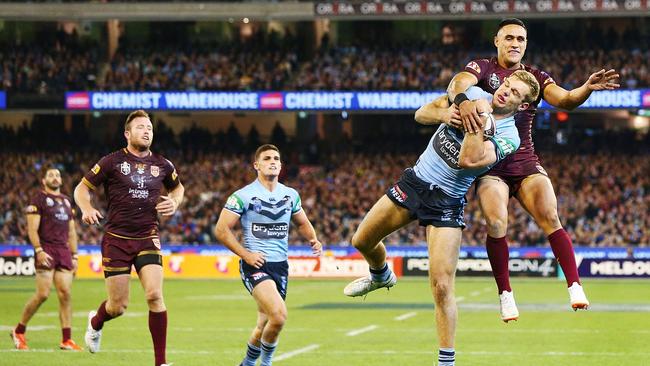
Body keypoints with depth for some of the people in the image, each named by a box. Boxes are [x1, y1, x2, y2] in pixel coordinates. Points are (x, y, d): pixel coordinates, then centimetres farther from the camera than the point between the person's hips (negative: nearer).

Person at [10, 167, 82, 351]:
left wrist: (74, 256, 16)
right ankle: (19, 331, 6)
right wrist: (39, 251, -18)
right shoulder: (38, 199, 0)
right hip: (46, 251, -6)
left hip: (64, 251, 6)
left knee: (65, 294, -3)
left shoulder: (66, 201, 20)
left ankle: (66, 340, -3)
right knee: (42, 294, -10)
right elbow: (32, 229, -7)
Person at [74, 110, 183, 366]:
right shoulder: (113, 162, -3)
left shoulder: (162, 165, 7)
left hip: (148, 238, 2)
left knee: (154, 295, -17)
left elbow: (177, 188, 27)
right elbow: (82, 188, 4)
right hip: (117, 239, -2)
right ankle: (96, 322, 39)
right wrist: (87, 209, -15)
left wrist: (174, 203, 6)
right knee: (118, 307, 0)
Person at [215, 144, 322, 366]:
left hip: (280, 265, 6)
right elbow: (221, 230, -7)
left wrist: (313, 239, 2)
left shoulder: (291, 195, 9)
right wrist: (245, 254, -15)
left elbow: (302, 223, 24)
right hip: (255, 264, -6)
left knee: (265, 325, 13)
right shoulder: (243, 196, -7)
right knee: (279, 316, -25)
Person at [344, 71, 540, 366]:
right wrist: (443, 114, -16)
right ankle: (381, 275, 51)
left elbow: (468, 161, -30)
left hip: (446, 203, -5)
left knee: (442, 286, -13)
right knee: (362, 241, 16)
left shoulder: (509, 136, -15)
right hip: (415, 180, 5)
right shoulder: (473, 94, -1)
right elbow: (421, 113, 4)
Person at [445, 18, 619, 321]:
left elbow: (565, 100, -5)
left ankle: (574, 286, -20)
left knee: (550, 218, -18)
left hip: (526, 163, 3)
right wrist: (462, 100, -46)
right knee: (496, 224, -21)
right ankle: (505, 294, -7)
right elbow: (458, 83, -21)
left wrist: (588, 88, -27)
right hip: (490, 165, -2)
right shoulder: (482, 68, 0)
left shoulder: (535, 78, 10)